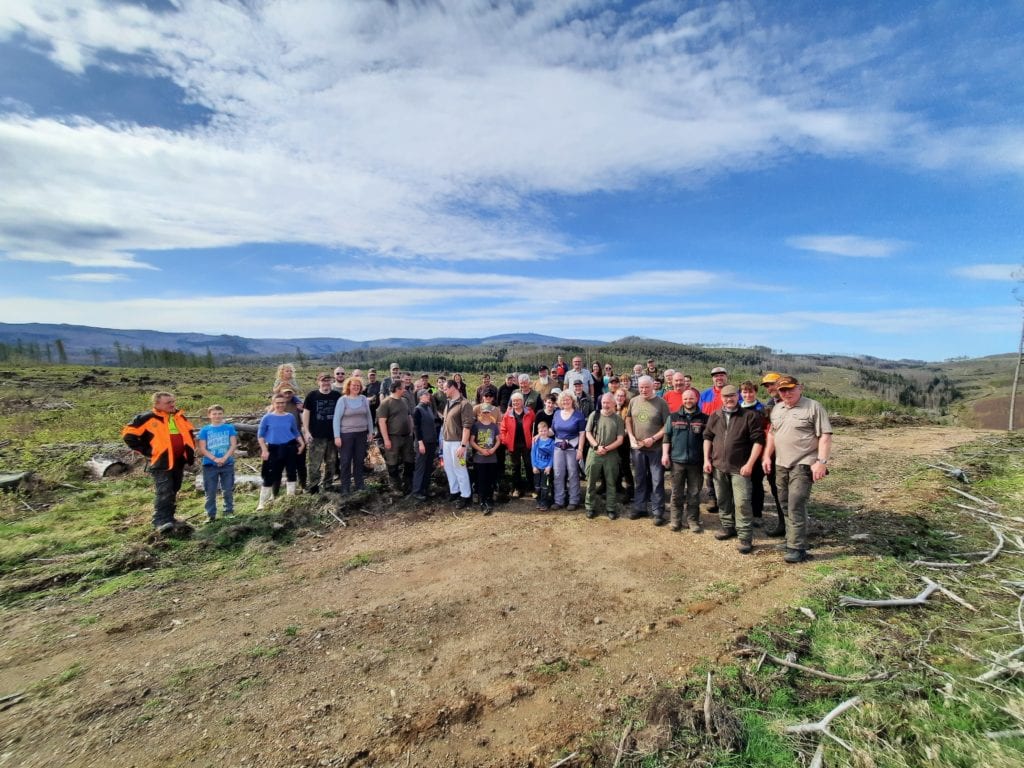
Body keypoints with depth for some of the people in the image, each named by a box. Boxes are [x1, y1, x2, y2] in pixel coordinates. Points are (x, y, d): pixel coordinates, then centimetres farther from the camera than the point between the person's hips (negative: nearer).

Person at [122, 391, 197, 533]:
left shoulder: (180, 417, 10)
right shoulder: (147, 418, -8)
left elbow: (189, 433, 25)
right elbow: (128, 434, -6)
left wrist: (190, 450, 14)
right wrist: (145, 451, -9)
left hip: (179, 461, 6)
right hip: (161, 462, -6)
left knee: (173, 492, 13)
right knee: (164, 492, -12)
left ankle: (169, 518, 23)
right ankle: (160, 521, -7)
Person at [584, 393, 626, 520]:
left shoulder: (618, 418, 0)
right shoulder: (594, 415, 2)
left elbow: (620, 439, -3)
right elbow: (588, 433, 1)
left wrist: (606, 449, -14)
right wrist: (597, 446, -13)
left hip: (611, 455, 0)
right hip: (594, 453, 1)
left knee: (611, 483, 8)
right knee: (591, 482, 7)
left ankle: (611, 509, 19)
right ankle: (591, 508, 19)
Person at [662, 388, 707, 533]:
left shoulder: (704, 418, 5)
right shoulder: (673, 417, 7)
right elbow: (667, 437, 7)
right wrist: (665, 454, -2)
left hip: (696, 462, 0)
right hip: (677, 460, 0)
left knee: (694, 494, 6)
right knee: (677, 493, 7)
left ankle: (692, 521, 17)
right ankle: (676, 520, 17)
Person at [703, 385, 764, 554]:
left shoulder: (750, 415, -6)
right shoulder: (714, 416, 8)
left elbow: (758, 440, -9)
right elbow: (707, 437, 14)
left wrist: (750, 464, -14)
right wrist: (707, 459, 6)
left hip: (740, 467, -5)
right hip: (718, 465, 5)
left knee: (742, 502, -7)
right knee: (723, 500, 15)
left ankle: (745, 537, 2)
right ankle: (728, 527, 32)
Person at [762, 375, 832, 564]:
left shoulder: (814, 407, -8)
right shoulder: (776, 408, 12)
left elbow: (825, 436, -13)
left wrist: (821, 461, -20)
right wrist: (767, 456, 13)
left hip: (803, 465, -7)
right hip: (780, 465, 7)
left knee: (796, 506, -9)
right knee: (786, 505, 14)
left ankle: (797, 548, -1)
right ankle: (792, 539, 28)